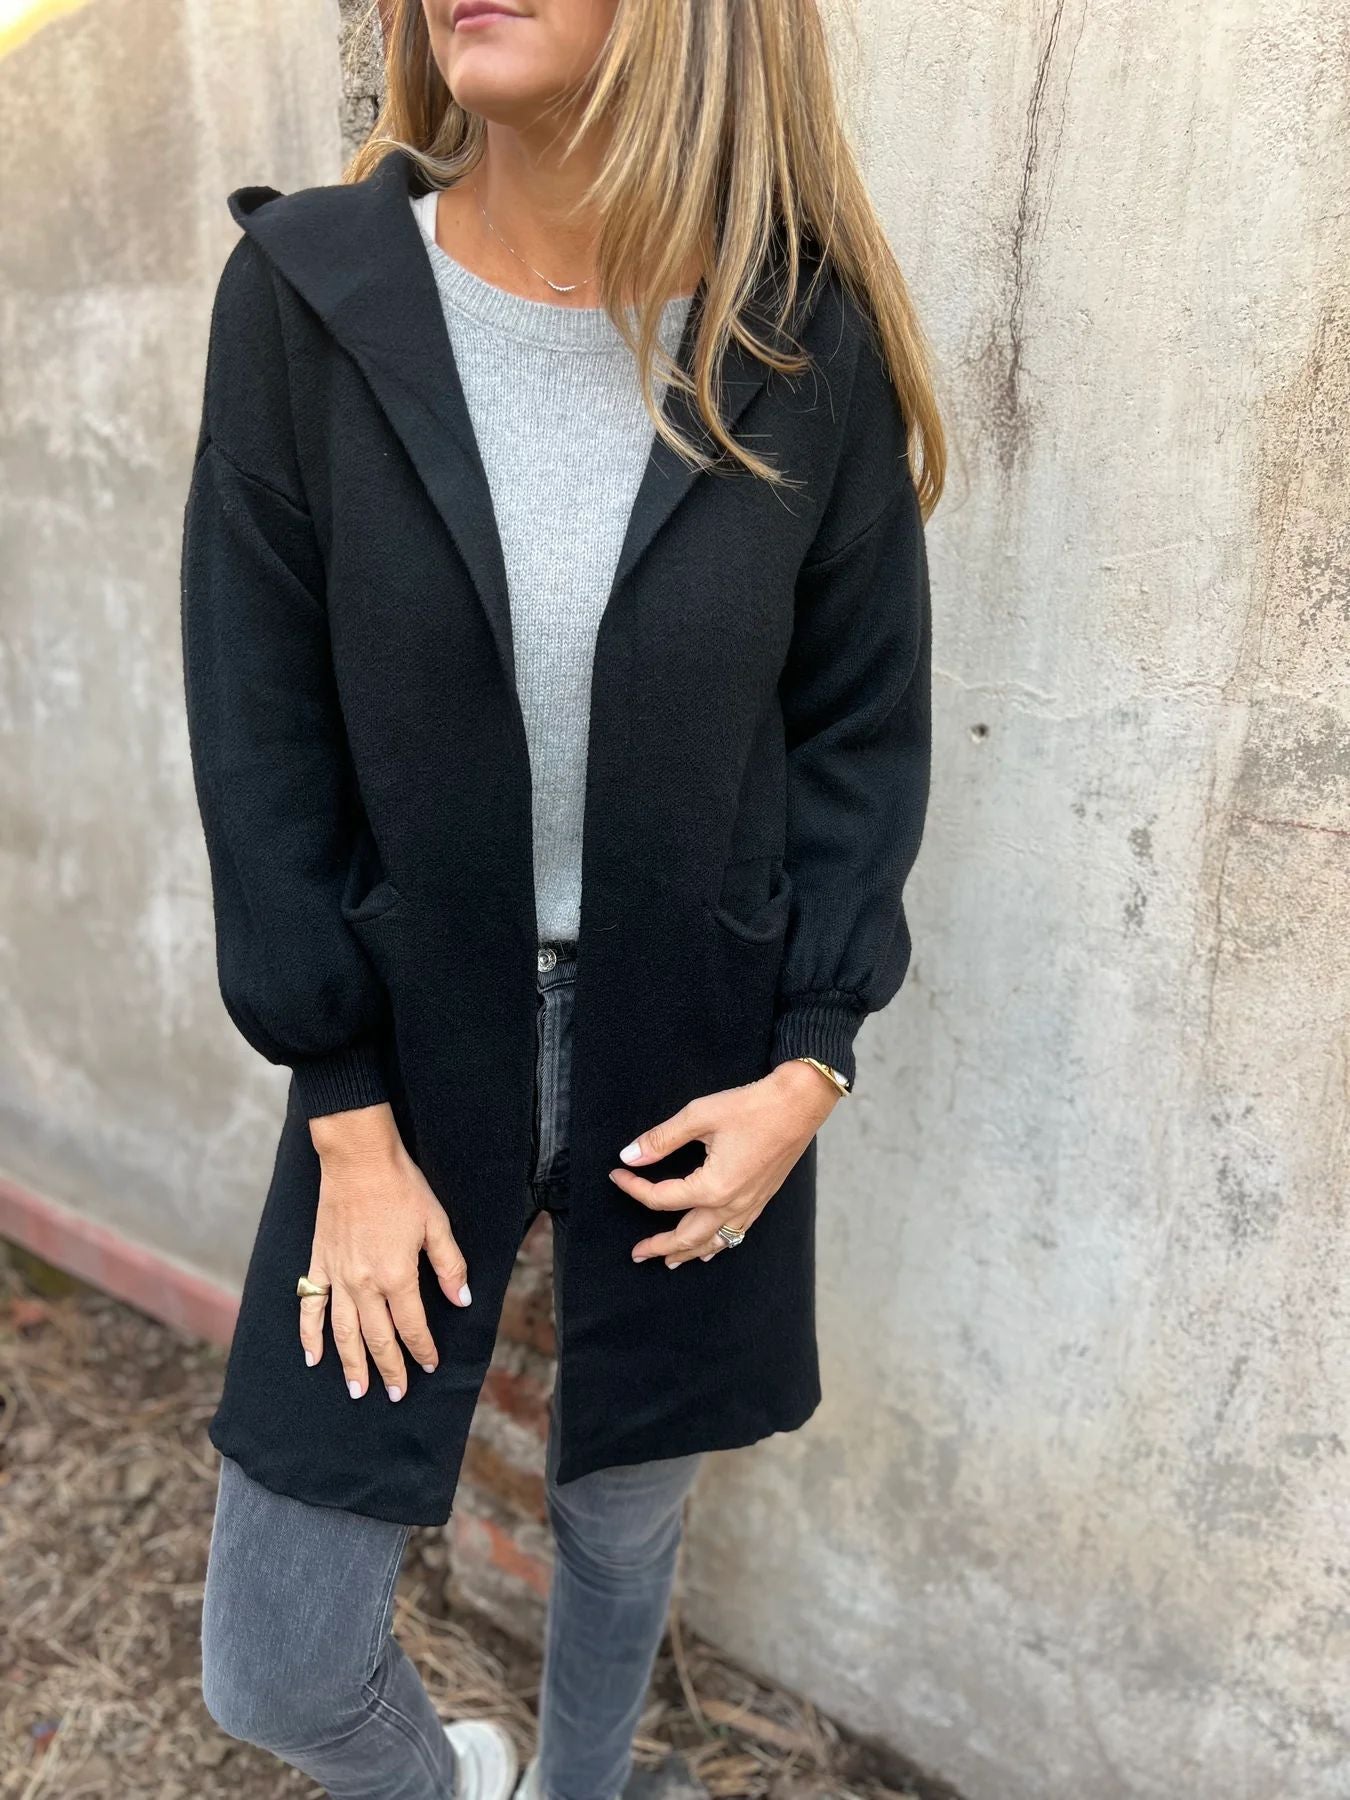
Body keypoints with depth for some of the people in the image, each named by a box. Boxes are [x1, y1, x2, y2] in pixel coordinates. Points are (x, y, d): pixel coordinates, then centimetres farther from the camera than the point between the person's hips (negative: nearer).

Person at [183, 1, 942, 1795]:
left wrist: (810, 1065, -8)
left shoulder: (809, 338, -7)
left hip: (701, 1061, 1)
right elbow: (260, 740, -7)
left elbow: (864, 725, 1)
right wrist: (350, 1125, -8)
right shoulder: (304, 294, -8)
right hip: (405, 1046, 0)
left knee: (629, 1511, 22)